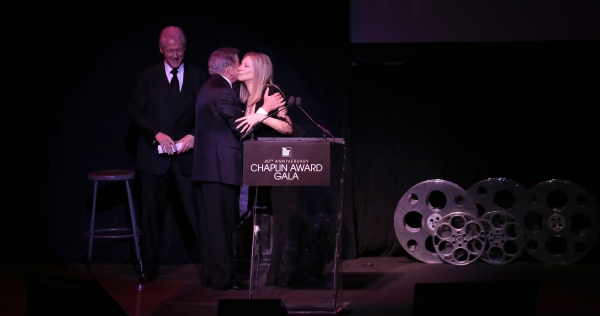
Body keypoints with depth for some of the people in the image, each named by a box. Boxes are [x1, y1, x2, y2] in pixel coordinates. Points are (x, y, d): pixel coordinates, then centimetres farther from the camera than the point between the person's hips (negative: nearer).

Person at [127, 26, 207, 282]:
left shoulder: (198, 77, 6)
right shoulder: (147, 77, 5)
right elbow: (135, 113, 1)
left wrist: (193, 136, -13)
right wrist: (157, 134, -14)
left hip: (187, 155, 0)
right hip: (155, 155, 1)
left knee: (198, 210, -4)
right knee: (153, 212, 7)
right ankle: (149, 267, 18)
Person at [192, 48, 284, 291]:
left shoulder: (208, 89, 17)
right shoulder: (224, 92, -14)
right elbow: (241, 128, -17)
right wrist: (265, 109, -11)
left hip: (205, 167, 10)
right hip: (222, 167, -10)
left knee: (210, 223, 12)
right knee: (224, 223, -4)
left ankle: (209, 274, 18)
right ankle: (223, 278, 0)